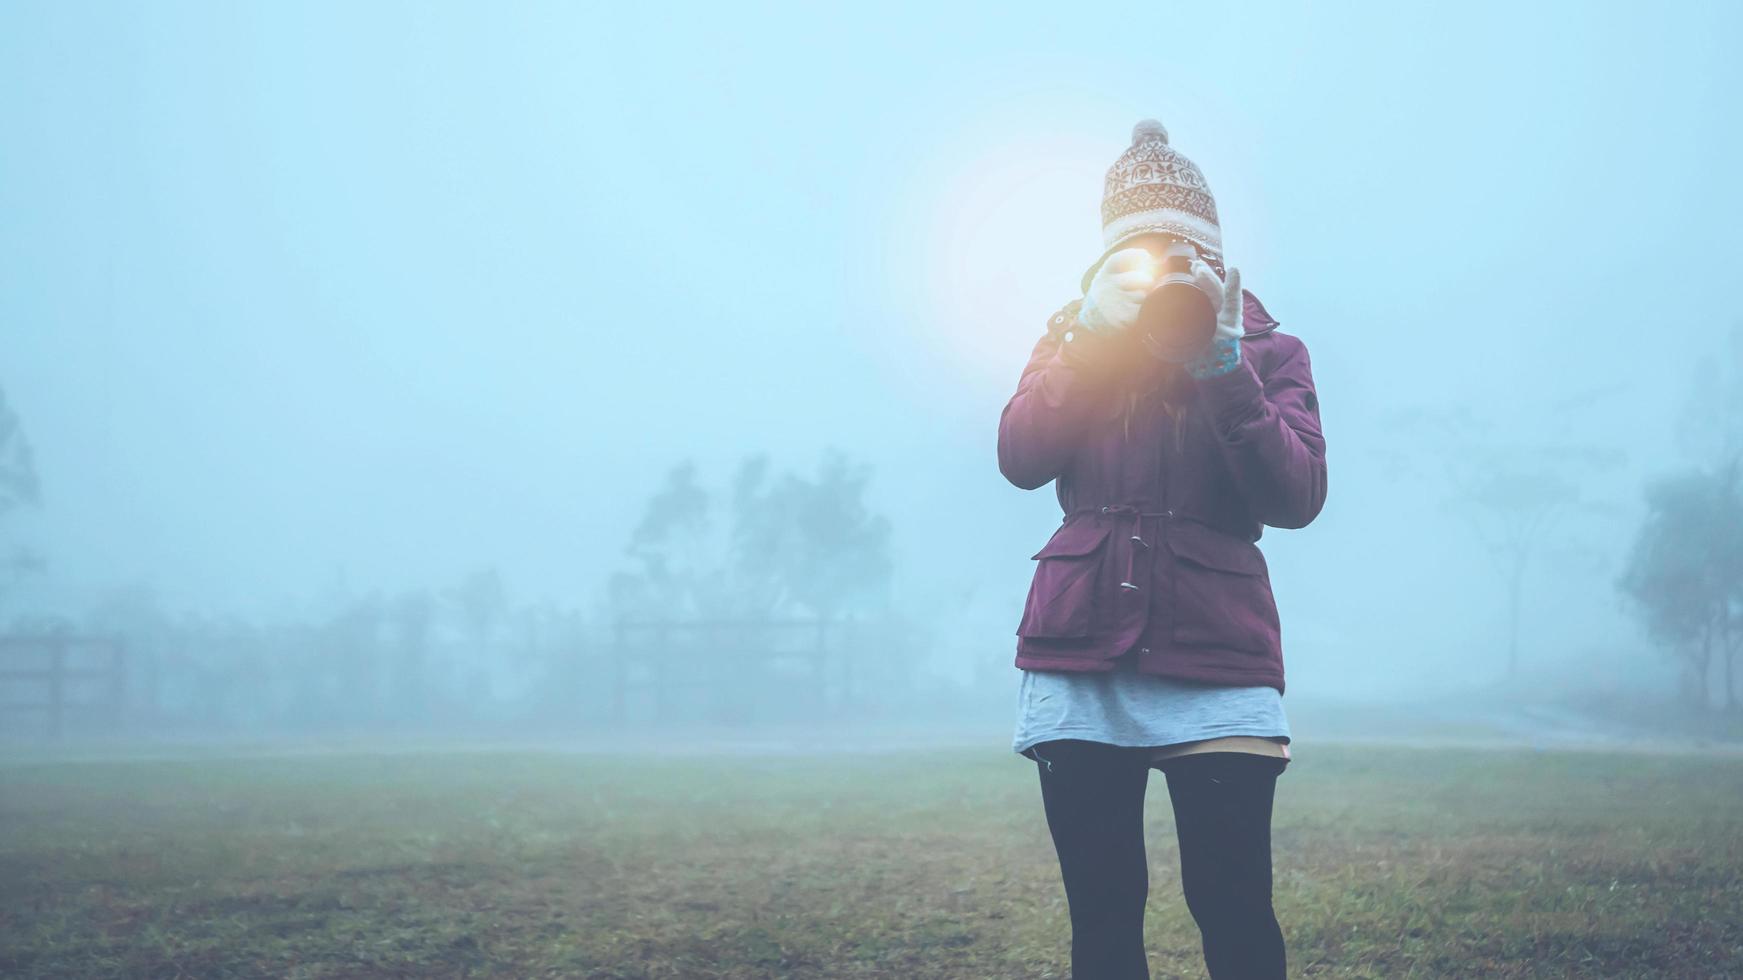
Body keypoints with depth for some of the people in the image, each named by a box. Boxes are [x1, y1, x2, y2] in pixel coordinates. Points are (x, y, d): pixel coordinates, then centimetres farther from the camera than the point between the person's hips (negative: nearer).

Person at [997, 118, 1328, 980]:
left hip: (1217, 656, -2)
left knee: (1234, 910, -10)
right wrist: (1094, 334, -8)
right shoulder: (1072, 339, 16)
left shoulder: (1265, 350, 10)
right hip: (1079, 654, 2)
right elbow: (1020, 459, -2)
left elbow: (1297, 498, -5)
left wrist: (1222, 364, -14)